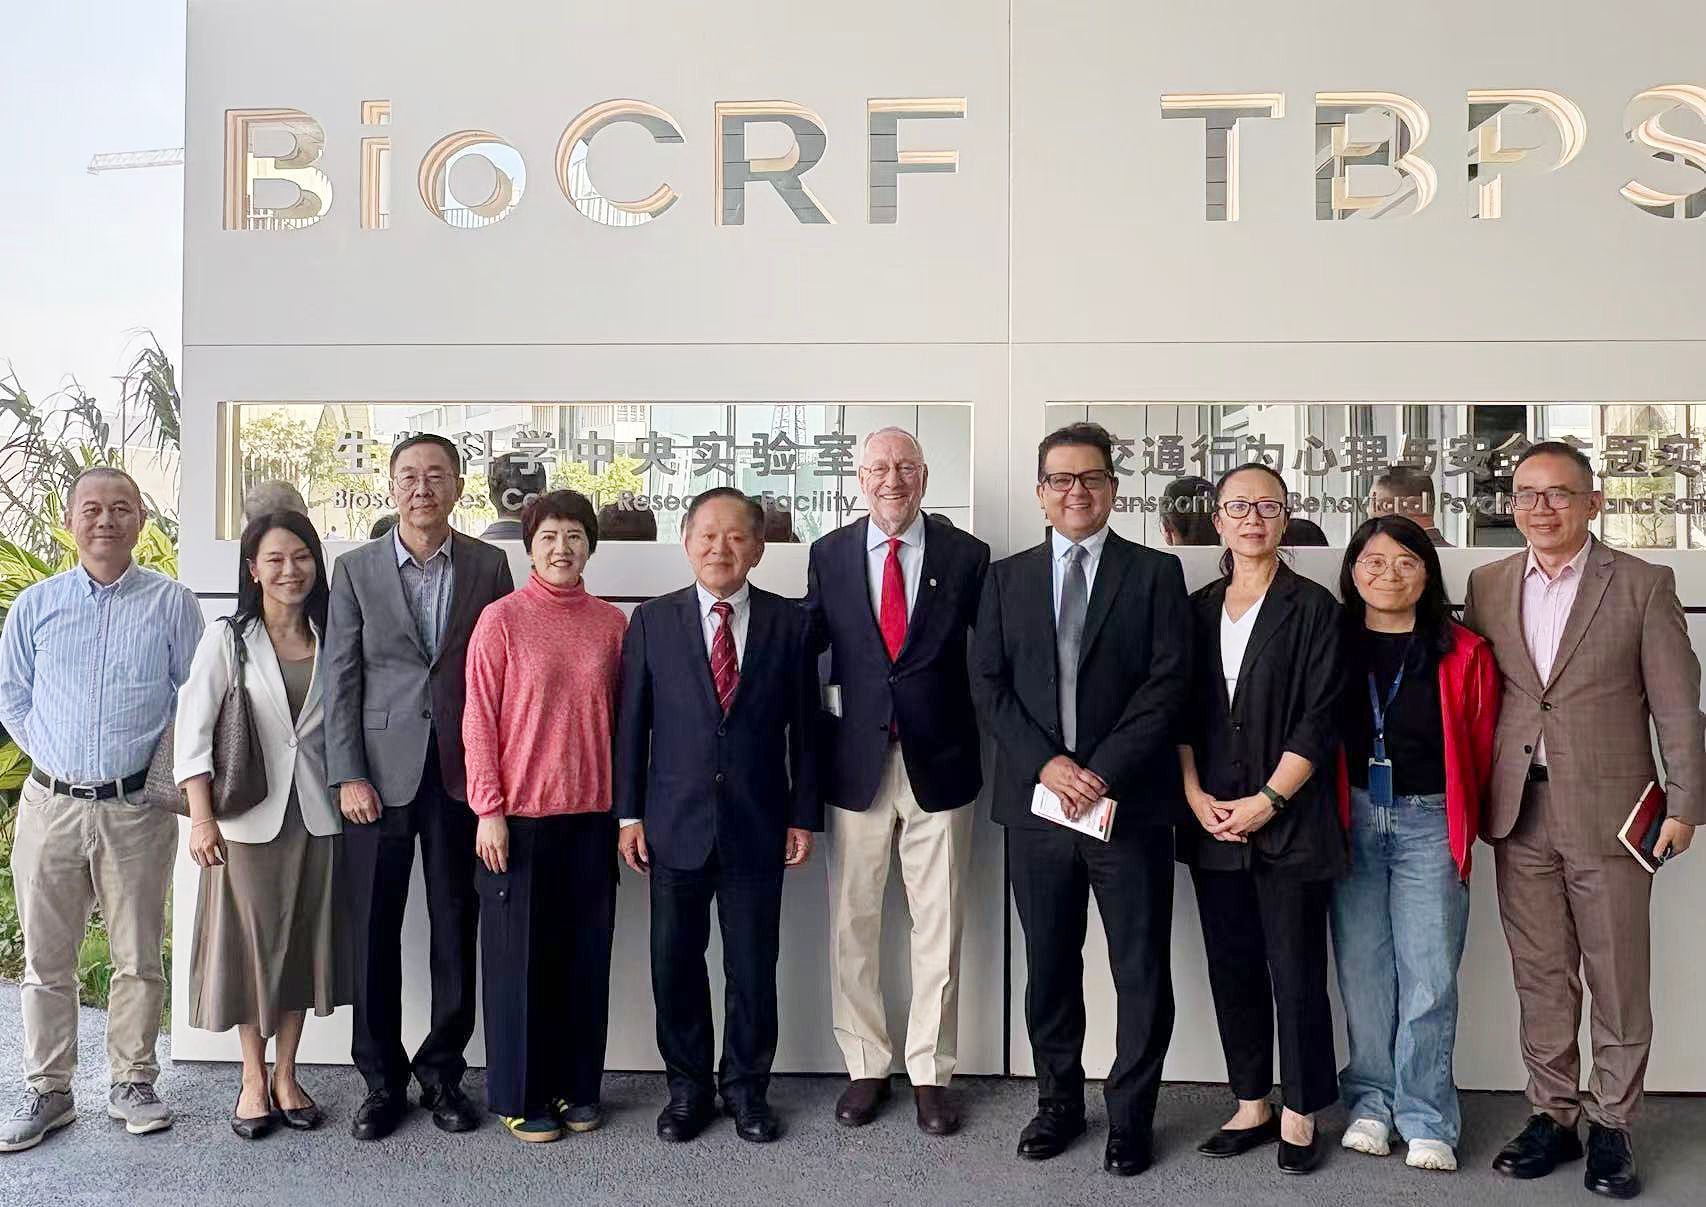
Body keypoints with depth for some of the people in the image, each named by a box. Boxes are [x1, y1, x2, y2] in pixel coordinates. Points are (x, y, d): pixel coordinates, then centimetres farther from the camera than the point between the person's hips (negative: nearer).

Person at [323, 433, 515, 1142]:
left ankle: (442, 1073, 22)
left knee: (456, 932, 7)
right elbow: (340, 677, 2)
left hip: (462, 775, 0)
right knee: (374, 933, 6)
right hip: (380, 775, 0)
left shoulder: (488, 566, 4)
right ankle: (382, 1080, 21)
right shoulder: (356, 570, 4)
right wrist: (348, 776, -5)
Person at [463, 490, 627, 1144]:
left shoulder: (611, 623, 5)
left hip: (592, 815, 3)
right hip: (519, 815, -3)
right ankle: (522, 1096, 21)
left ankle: (576, 1086, 25)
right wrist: (489, 810, -8)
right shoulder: (501, 618, -3)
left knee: (586, 952, 10)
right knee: (521, 956, 7)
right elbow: (479, 720, -4)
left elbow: (620, 717, 10)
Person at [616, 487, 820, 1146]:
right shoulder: (651, 621, 1)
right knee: (675, 962, 9)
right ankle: (687, 1086, 27)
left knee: (753, 964, 9)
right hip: (676, 824, 0)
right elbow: (631, 724, 3)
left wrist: (804, 815, 1)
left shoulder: (789, 623, 1)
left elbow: (804, 727, 4)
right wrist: (629, 813, -1)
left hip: (758, 826, 0)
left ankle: (746, 1085, 27)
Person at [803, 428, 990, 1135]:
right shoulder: (828, 555, 4)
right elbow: (802, 644, 10)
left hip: (939, 763, -1)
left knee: (938, 926, 6)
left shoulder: (966, 556, 1)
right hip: (856, 763, 1)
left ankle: (930, 1073, 21)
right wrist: (828, 700, -3)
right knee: (852, 924, 8)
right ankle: (865, 1067, 24)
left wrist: (973, 728, -4)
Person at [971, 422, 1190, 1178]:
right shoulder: (1006, 578, 9)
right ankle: (1059, 1102, 29)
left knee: (1141, 971, 6)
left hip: (1130, 802, -2)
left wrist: (1102, 773, -15)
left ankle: (1131, 1116, 22)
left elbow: (1168, 683, -6)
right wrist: (1046, 764, -11)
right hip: (1035, 802, 2)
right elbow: (988, 686, 3)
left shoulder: (1155, 572, 3)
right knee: (1049, 968, 13)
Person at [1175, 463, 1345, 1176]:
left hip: (1289, 825, -4)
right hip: (1214, 824, 4)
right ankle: (1251, 1105, 24)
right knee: (1233, 970, 10)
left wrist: (1267, 801, -13)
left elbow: (1320, 720, -7)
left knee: (1296, 975, 2)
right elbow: (1181, 714, 9)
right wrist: (1197, 797, -3)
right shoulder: (1198, 609, 10)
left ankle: (1298, 1114, 17)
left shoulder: (1314, 608, -2)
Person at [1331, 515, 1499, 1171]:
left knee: (1429, 978, -1)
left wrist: (1466, 819, 7)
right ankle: (1371, 1100, 21)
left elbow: (1481, 748, 6)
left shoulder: (1463, 654, 1)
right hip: (1352, 821, 1)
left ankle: (1426, 1121, 12)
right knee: (1362, 971, 7)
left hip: (1430, 823, -1)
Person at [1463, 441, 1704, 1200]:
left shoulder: (1643, 586, -2)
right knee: (1540, 978, 11)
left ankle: (1610, 1127, 21)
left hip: (1608, 811, -3)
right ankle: (1552, 1116, 24)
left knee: (1618, 981, 7)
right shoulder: (1487, 586, 7)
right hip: (1520, 815, 3)